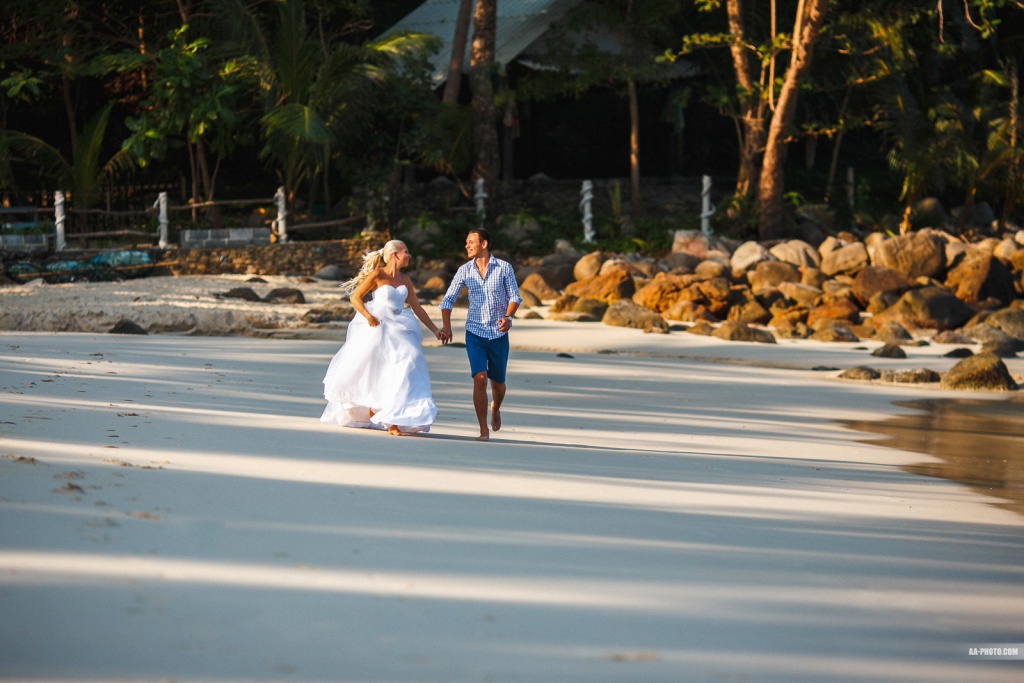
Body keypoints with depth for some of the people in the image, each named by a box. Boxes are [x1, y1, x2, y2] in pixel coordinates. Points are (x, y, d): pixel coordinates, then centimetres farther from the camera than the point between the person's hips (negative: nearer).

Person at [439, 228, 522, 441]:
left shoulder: (504, 268, -2)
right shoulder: (464, 270, 2)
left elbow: (515, 296, -2)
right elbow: (448, 299, 4)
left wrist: (508, 317, -21)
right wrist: (446, 325, -11)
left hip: (498, 334, 0)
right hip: (475, 333, 0)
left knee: (497, 383, 10)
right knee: (480, 378, -16)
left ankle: (495, 408, 45)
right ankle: (483, 430, -11)